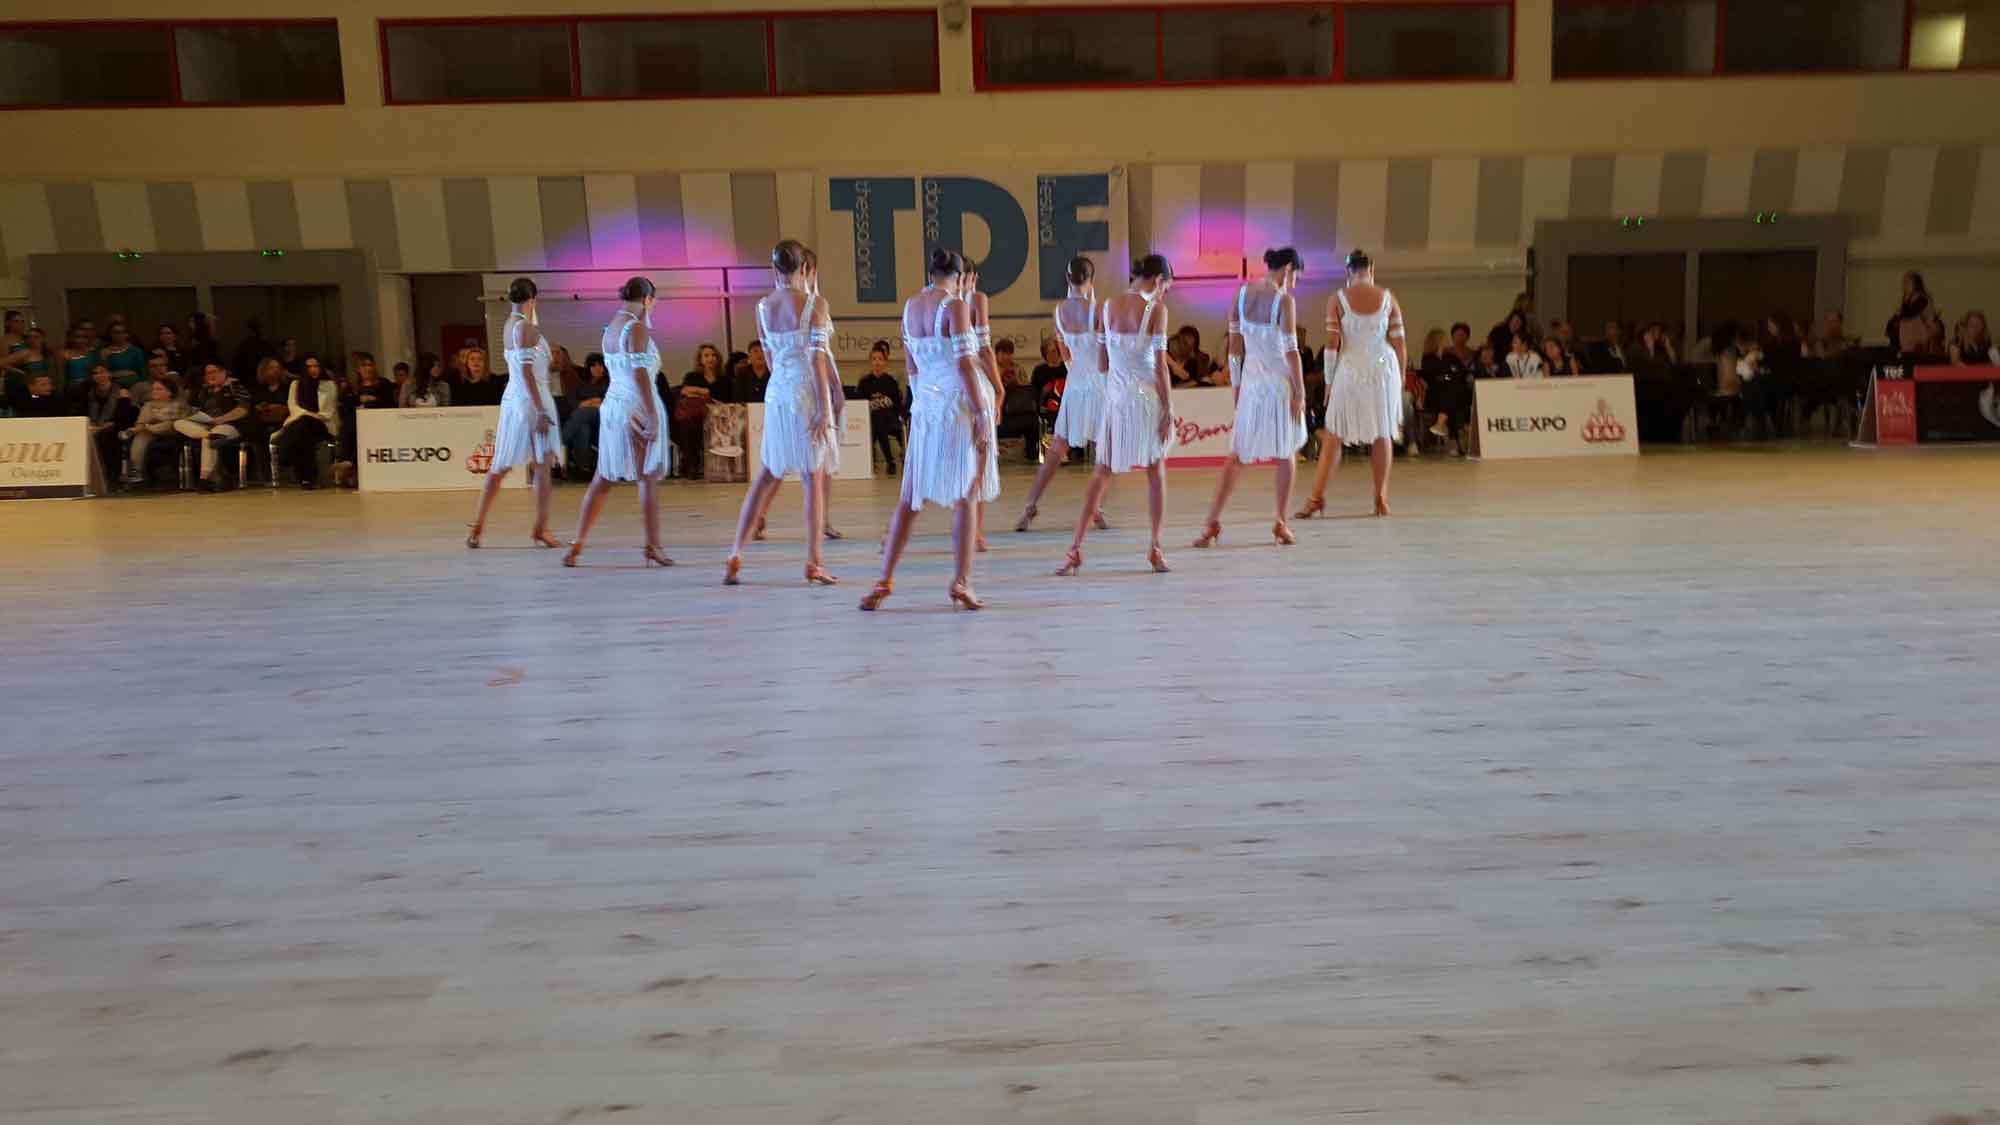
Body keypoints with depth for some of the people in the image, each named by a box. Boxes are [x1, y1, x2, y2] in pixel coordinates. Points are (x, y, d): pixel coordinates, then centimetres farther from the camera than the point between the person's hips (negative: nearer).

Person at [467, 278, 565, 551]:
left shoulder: (508, 326, 11)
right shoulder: (526, 327, -12)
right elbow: (527, 372, -19)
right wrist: (541, 411, -20)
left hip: (511, 398, 8)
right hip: (532, 399, -8)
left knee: (500, 467, 10)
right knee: (542, 465, 0)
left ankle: (478, 526, 12)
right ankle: (540, 528, 3)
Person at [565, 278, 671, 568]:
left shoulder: (610, 327, 12)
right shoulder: (637, 328, -12)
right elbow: (640, 374, -19)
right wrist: (653, 416, -20)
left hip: (612, 404, 8)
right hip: (638, 406, -8)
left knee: (603, 478, 11)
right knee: (648, 477, 0)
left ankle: (577, 544, 11)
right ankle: (653, 547, 3)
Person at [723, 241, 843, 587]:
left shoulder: (763, 306, 5)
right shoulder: (814, 304, -9)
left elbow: (770, 357, 13)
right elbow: (818, 359, -14)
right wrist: (824, 407, -13)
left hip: (776, 393, 5)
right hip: (808, 393, -5)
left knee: (765, 476, 13)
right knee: (814, 479, 1)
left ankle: (735, 557, 12)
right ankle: (814, 564, 2)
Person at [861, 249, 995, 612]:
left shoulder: (910, 306, 10)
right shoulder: (955, 306, -9)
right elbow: (964, 364, -15)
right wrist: (981, 413, -13)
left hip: (925, 402, 5)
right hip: (961, 403, -5)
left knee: (911, 497, 8)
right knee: (965, 496, 2)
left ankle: (885, 580, 6)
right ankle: (962, 582, -2)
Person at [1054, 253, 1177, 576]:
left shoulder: (1109, 305, 3)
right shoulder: (1156, 310, -10)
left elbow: (1103, 361, 6)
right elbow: (1160, 365, -11)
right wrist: (1169, 410, -6)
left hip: (1115, 393, 3)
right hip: (1148, 394, -3)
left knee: (1102, 472, 9)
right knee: (1156, 471, 13)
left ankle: (1076, 549, 3)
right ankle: (1155, 549, 15)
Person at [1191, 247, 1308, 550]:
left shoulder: (1242, 292, 2)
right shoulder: (1284, 301, -13)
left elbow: (1234, 341, 6)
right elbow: (1291, 351, -14)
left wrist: (1236, 384, 14)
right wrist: (1300, 392, -8)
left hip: (1250, 380, 4)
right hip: (1280, 380, -4)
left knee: (1238, 454, 10)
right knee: (1286, 454, 12)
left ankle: (1212, 523, 2)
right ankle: (1280, 524, 16)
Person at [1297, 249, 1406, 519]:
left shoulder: (1338, 299, -4)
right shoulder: (1388, 298, 1)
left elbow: (1332, 344, -7)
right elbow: (1400, 344, 0)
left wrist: (1328, 381, 2)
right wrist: (1401, 376, 12)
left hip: (1351, 370, -2)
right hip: (1384, 368, 2)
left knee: (1333, 435, 6)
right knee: (1382, 434, 11)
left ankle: (1317, 497, 3)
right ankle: (1381, 500, 14)